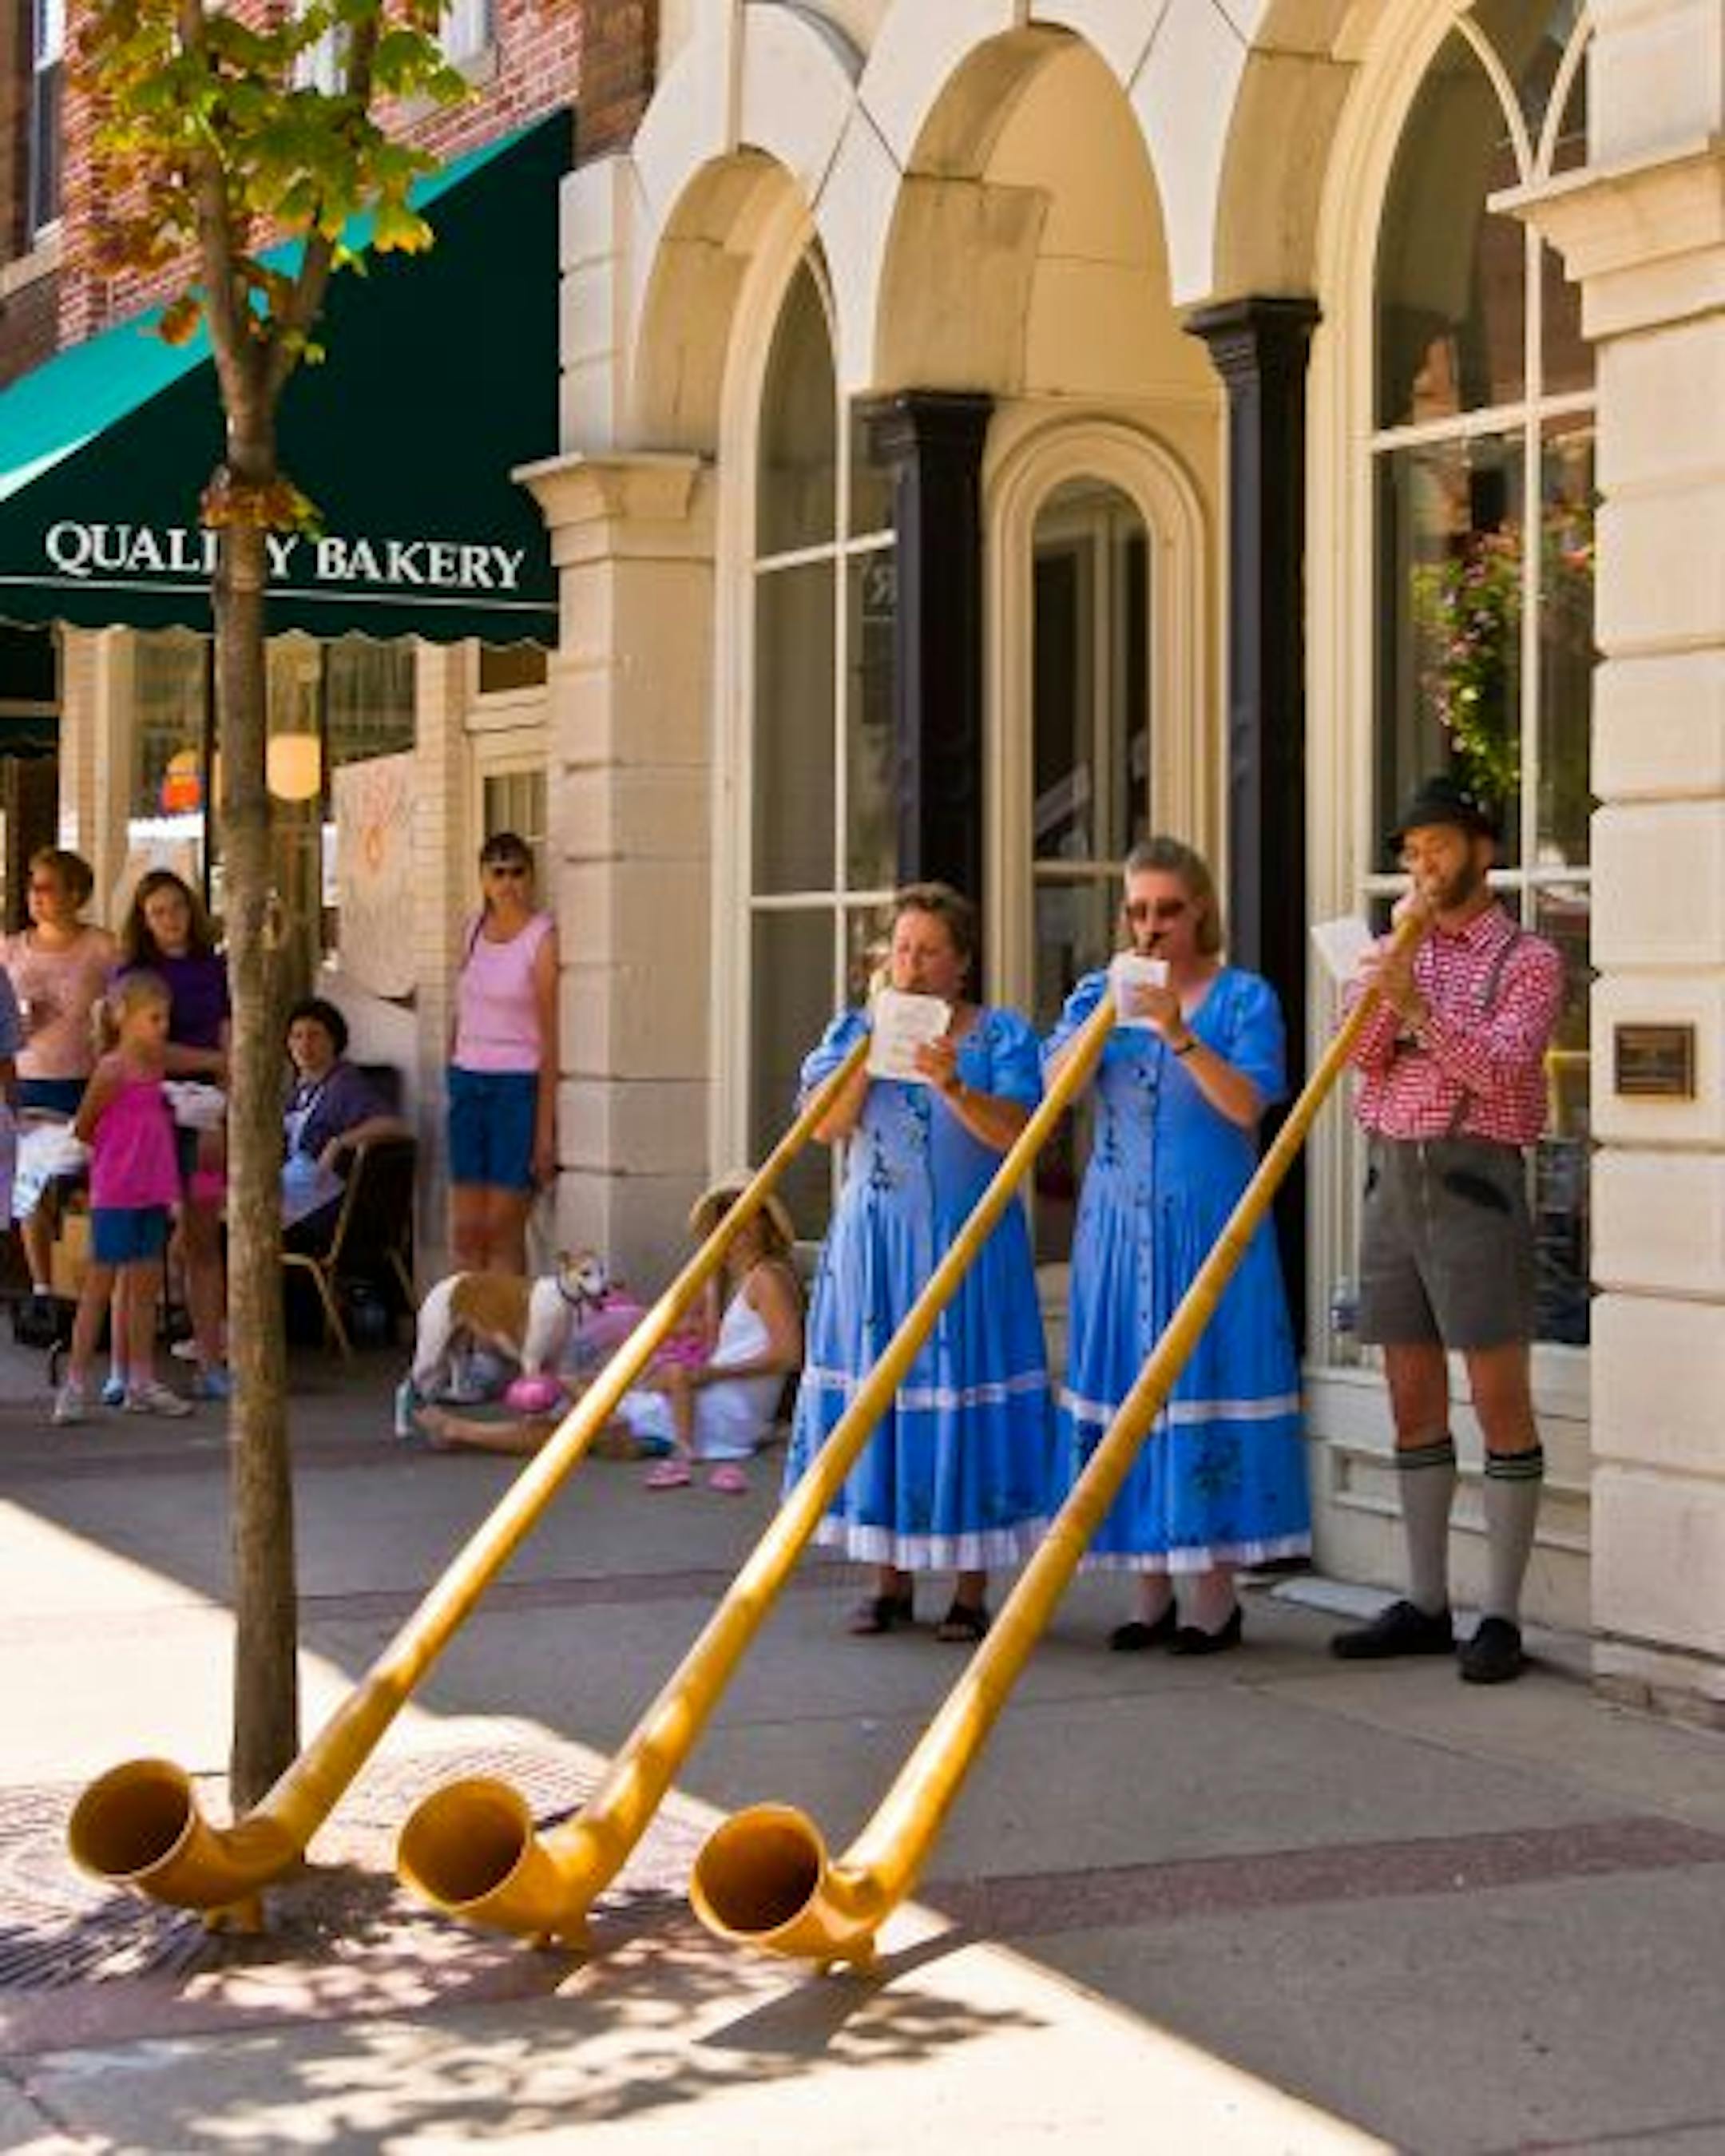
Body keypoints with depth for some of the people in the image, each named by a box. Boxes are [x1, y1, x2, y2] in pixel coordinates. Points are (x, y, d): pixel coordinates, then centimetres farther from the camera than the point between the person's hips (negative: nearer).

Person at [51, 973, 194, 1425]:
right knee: (100, 1285, -4)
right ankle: (75, 1384, 0)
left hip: (151, 1192, 7)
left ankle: (142, 1382, 17)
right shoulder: (113, 1069, -13)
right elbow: (83, 1128, -7)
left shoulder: (157, 1062, 8)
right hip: (115, 1193, -7)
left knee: (145, 1284, 10)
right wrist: (114, 1152, 3)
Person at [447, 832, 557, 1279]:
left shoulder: (542, 938, -8)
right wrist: (453, 1081, 13)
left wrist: (545, 1129, -13)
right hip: (467, 1084, 6)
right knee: (465, 1231, 4)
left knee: (503, 1230, -4)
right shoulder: (474, 927, 10)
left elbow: (549, 1037, -10)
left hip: (518, 1086, -5)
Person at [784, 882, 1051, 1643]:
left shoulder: (1001, 1034, 1)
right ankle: (891, 1580, 15)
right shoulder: (857, 1030, 9)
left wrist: (952, 1085, -27)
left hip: (970, 1244, -3)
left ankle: (971, 1592, 5)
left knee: (964, 1395, -3)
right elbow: (826, 1126, -3)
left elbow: (1014, 1132, -12)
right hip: (876, 1241, 3)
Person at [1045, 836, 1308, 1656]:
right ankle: (1152, 1592, 11)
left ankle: (1215, 1593, 2)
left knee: (1205, 1377, -5)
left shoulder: (1243, 997, 1)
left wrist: (1180, 1034, -23)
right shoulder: (1098, 994, 10)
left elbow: (1247, 1104, -12)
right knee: (1128, 1386, 3)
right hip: (1119, 1223, 3)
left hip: (1210, 1223, -3)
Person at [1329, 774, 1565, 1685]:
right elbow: (1363, 1056, 4)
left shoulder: (1527, 959, 1)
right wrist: (1387, 974, -5)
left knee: (1498, 1395, -5)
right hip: (1392, 1175, 6)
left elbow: (1501, 1066, -15)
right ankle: (1424, 1604, 14)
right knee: (1412, 1397, 8)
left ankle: (1500, 1617, -3)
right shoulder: (1401, 951, 17)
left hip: (1472, 1179, -6)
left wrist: (1420, 1005, -27)